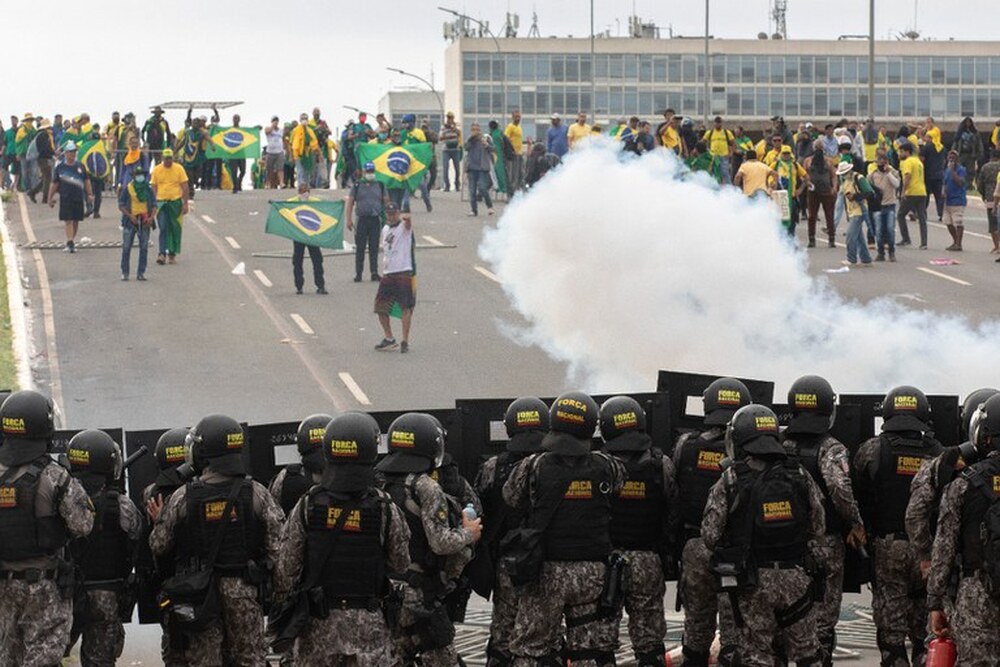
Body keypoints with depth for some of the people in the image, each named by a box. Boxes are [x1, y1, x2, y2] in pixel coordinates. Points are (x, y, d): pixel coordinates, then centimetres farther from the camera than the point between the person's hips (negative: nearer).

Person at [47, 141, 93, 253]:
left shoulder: (80, 166, 8)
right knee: (68, 221, -9)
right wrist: (50, 198, 3)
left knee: (76, 221, 10)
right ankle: (70, 243, -14)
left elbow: (86, 181, 14)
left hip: (78, 198, 3)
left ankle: (72, 241, 23)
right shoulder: (59, 167, 0)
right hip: (65, 199, -3)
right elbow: (54, 184, 4)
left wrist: (90, 195, 8)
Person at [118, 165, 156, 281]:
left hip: (144, 222, 2)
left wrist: (151, 217, -9)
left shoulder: (148, 190, 8)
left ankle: (141, 273, 9)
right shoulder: (127, 189, 1)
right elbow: (121, 206, -1)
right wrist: (130, 216, -14)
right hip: (130, 221, -2)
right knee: (126, 247, -2)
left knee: (144, 247, 2)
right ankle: (124, 272, 6)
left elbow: (154, 205, 9)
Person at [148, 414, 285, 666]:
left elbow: (158, 546, 1)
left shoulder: (182, 498, -7)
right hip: (244, 591, 0)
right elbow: (277, 545, -6)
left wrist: (158, 521, 20)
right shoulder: (256, 494, -6)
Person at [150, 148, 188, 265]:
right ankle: (162, 253, -12)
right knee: (163, 228, -8)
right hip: (161, 202, 0)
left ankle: (172, 254, 13)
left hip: (176, 202, 0)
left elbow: (185, 187, 1)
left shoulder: (179, 169, 0)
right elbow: (154, 188, 8)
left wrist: (185, 204, -4)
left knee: (175, 229, 5)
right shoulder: (156, 170, 3)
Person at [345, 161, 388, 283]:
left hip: (376, 220, 1)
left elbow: (386, 202, 14)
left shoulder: (380, 185, 11)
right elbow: (350, 203, 5)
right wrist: (349, 219, -3)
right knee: (360, 248, 0)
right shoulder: (357, 185, 7)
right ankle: (358, 273, 5)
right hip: (361, 219, -1)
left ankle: (374, 273, 4)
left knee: (374, 248, 1)